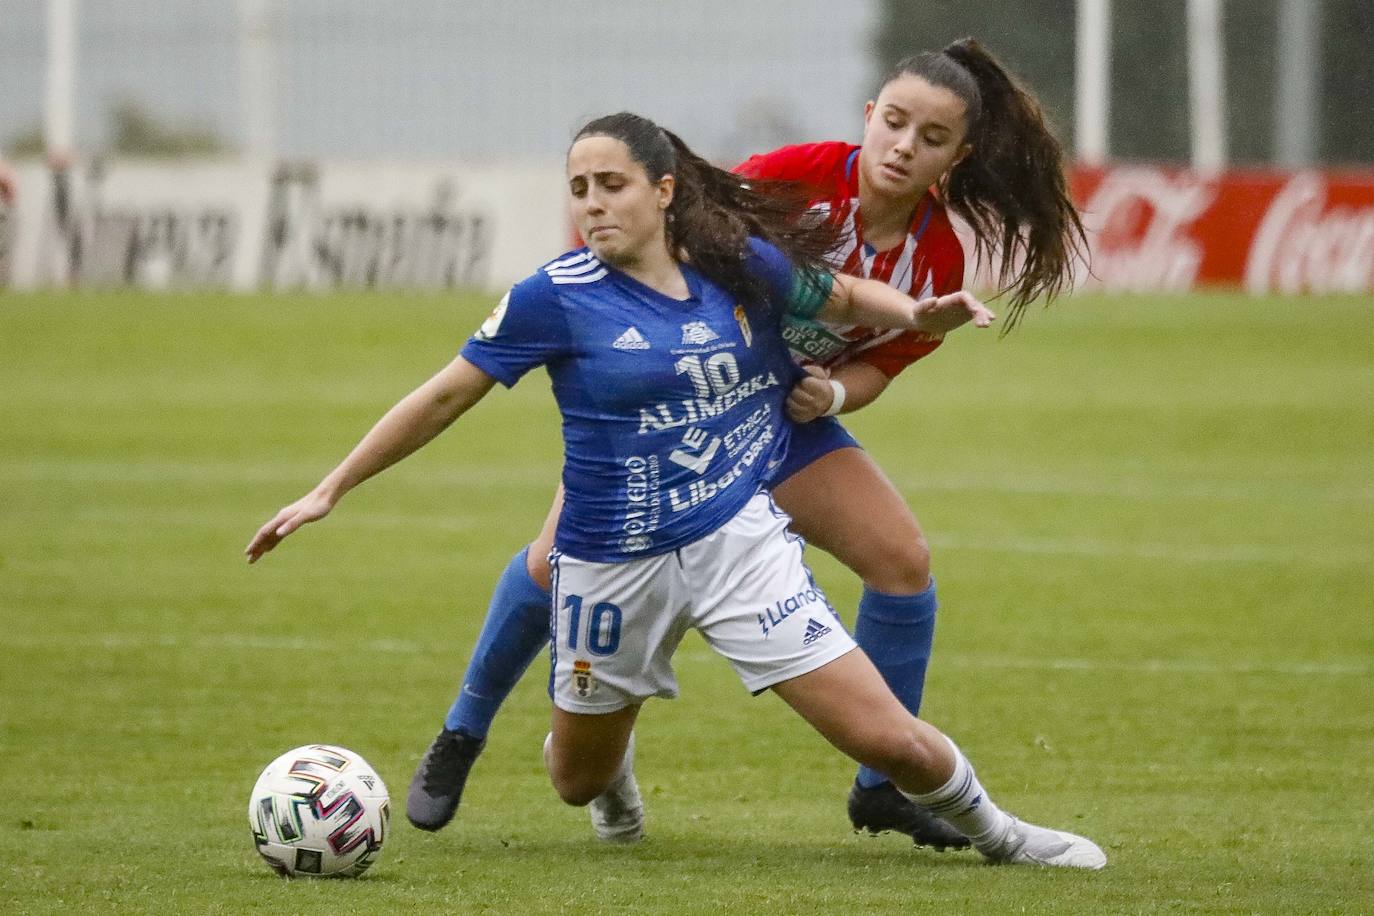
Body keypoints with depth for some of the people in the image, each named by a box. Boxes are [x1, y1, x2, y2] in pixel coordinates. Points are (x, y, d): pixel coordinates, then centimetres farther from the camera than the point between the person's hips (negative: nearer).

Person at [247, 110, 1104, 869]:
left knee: (887, 739, -9)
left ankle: (991, 830, 21)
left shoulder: (741, 266, -4)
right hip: (614, 565, 0)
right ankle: (612, 759, 55)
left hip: (739, 536, 0)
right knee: (578, 781, 17)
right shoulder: (556, 297, -12)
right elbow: (444, 397, -4)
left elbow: (846, 297, 15)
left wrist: (918, 312, -6)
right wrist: (328, 492, -4)